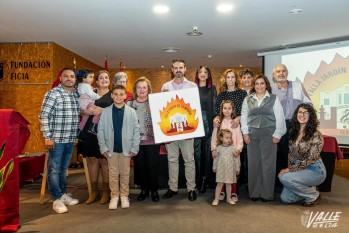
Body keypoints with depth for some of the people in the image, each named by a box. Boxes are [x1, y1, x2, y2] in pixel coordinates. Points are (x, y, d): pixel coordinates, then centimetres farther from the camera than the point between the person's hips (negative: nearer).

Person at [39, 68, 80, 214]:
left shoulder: (76, 95, 10)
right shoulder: (52, 94, -9)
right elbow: (44, 116, -12)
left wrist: (76, 134, 14)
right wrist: (48, 137, -15)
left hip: (70, 139, 6)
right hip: (56, 139, -6)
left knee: (63, 168, 17)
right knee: (54, 169, 3)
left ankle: (63, 194, 29)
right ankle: (57, 199, 13)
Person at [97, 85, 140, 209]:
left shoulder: (131, 111, -3)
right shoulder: (106, 111, -1)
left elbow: (136, 130, -2)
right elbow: (100, 130, 1)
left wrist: (134, 148, -6)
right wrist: (103, 147, -4)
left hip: (126, 148, 0)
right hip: (111, 148, 1)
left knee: (125, 173, 10)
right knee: (113, 173, 9)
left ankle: (124, 196, 24)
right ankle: (114, 196, 21)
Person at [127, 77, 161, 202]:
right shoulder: (129, 104, 6)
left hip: (152, 140, -2)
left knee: (153, 165, 4)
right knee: (140, 166, 10)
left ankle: (154, 190, 21)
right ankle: (144, 189, 27)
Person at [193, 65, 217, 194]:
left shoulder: (212, 88, 9)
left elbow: (215, 106, 7)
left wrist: (215, 120, -4)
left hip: (208, 121, 1)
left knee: (207, 149, 5)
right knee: (197, 150, 2)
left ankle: (206, 177, 16)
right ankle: (198, 178, 12)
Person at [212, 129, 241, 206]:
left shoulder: (233, 148, -2)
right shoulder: (219, 148, -1)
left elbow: (236, 159, 1)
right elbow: (216, 158, 6)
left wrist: (237, 168, 2)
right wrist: (214, 167, 9)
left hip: (230, 170, 1)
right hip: (221, 169, -1)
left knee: (228, 184, 11)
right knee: (219, 184, 2)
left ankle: (229, 198, 24)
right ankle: (216, 199, 10)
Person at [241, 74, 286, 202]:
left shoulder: (273, 98, 2)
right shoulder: (248, 99, 9)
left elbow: (279, 117, -1)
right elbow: (244, 116, 8)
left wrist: (277, 134, -7)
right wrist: (245, 133, -1)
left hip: (268, 134, -2)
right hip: (252, 134, 2)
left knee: (268, 164, 2)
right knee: (253, 163, 5)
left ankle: (267, 193, 13)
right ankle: (254, 192, 16)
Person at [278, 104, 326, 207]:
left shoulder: (316, 135, -14)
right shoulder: (293, 132, 5)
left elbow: (311, 159, -18)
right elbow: (291, 154, 12)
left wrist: (289, 170, -19)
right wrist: (289, 168, -3)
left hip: (315, 170, -6)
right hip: (299, 169, 6)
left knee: (284, 177, -29)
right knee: (285, 198, -6)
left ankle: (313, 195, -4)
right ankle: (308, 189, 22)